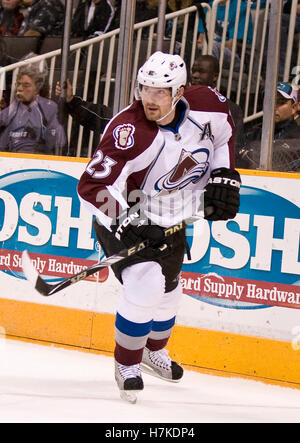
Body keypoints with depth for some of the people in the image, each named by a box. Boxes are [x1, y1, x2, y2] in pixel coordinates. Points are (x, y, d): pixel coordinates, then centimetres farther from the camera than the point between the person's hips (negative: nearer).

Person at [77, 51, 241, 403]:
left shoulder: (206, 106, -16)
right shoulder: (128, 130, -33)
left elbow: (223, 132, 8)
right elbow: (92, 186, -33)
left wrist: (223, 176, -2)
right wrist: (128, 222, -38)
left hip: (172, 220, 6)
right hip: (126, 218, -6)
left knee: (168, 288, 18)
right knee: (145, 285, -21)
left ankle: (154, 351, 47)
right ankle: (127, 366, 1)